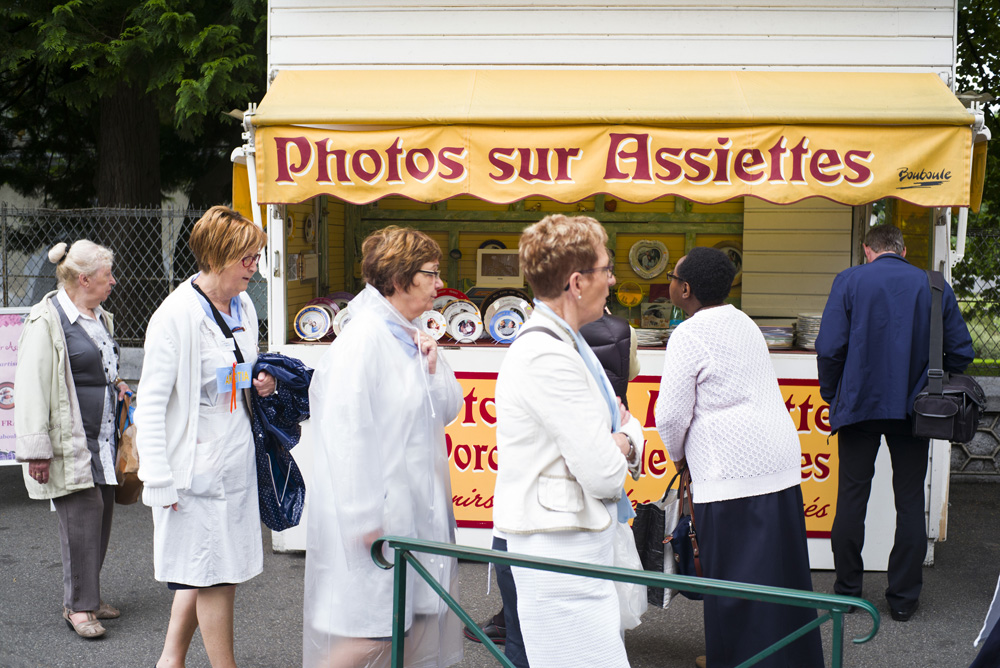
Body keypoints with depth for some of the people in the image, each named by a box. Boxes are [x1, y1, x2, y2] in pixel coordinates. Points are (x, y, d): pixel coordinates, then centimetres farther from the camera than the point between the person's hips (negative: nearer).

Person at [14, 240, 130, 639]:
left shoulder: (100, 318, 15)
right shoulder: (46, 321, -12)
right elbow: (32, 388, -15)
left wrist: (115, 386, 10)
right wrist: (36, 449, -18)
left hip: (102, 438, 8)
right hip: (69, 441, -8)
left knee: (101, 510, 8)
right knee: (82, 510, -10)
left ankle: (88, 596, 20)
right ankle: (77, 605, -1)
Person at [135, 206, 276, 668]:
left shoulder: (243, 306, 8)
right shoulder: (176, 314, -16)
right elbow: (151, 402, -15)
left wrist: (260, 384, 1)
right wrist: (159, 479, -17)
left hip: (237, 459, 8)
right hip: (196, 464, -7)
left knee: (207, 569, 14)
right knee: (215, 575, 1)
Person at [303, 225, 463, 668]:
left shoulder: (414, 336, 11)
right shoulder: (365, 337, -16)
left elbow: (448, 410, 18)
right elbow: (347, 432, -20)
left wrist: (433, 369, -2)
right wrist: (365, 517, -21)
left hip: (418, 506, 9)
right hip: (380, 511, -9)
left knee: (421, 616, 13)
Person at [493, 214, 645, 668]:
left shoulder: (564, 341, 12)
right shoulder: (547, 357, -20)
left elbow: (626, 423, 18)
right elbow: (603, 475, -20)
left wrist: (625, 442, -4)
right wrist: (621, 450, 1)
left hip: (584, 538, 10)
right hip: (559, 544, -10)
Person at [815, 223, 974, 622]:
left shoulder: (849, 281, -5)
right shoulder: (934, 286, 1)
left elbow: (830, 348, -10)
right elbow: (961, 353, 3)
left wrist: (832, 394, 5)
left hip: (859, 405, -1)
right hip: (913, 410, 1)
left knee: (852, 498, 9)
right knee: (910, 502, 8)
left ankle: (847, 590, 16)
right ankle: (903, 598, 12)